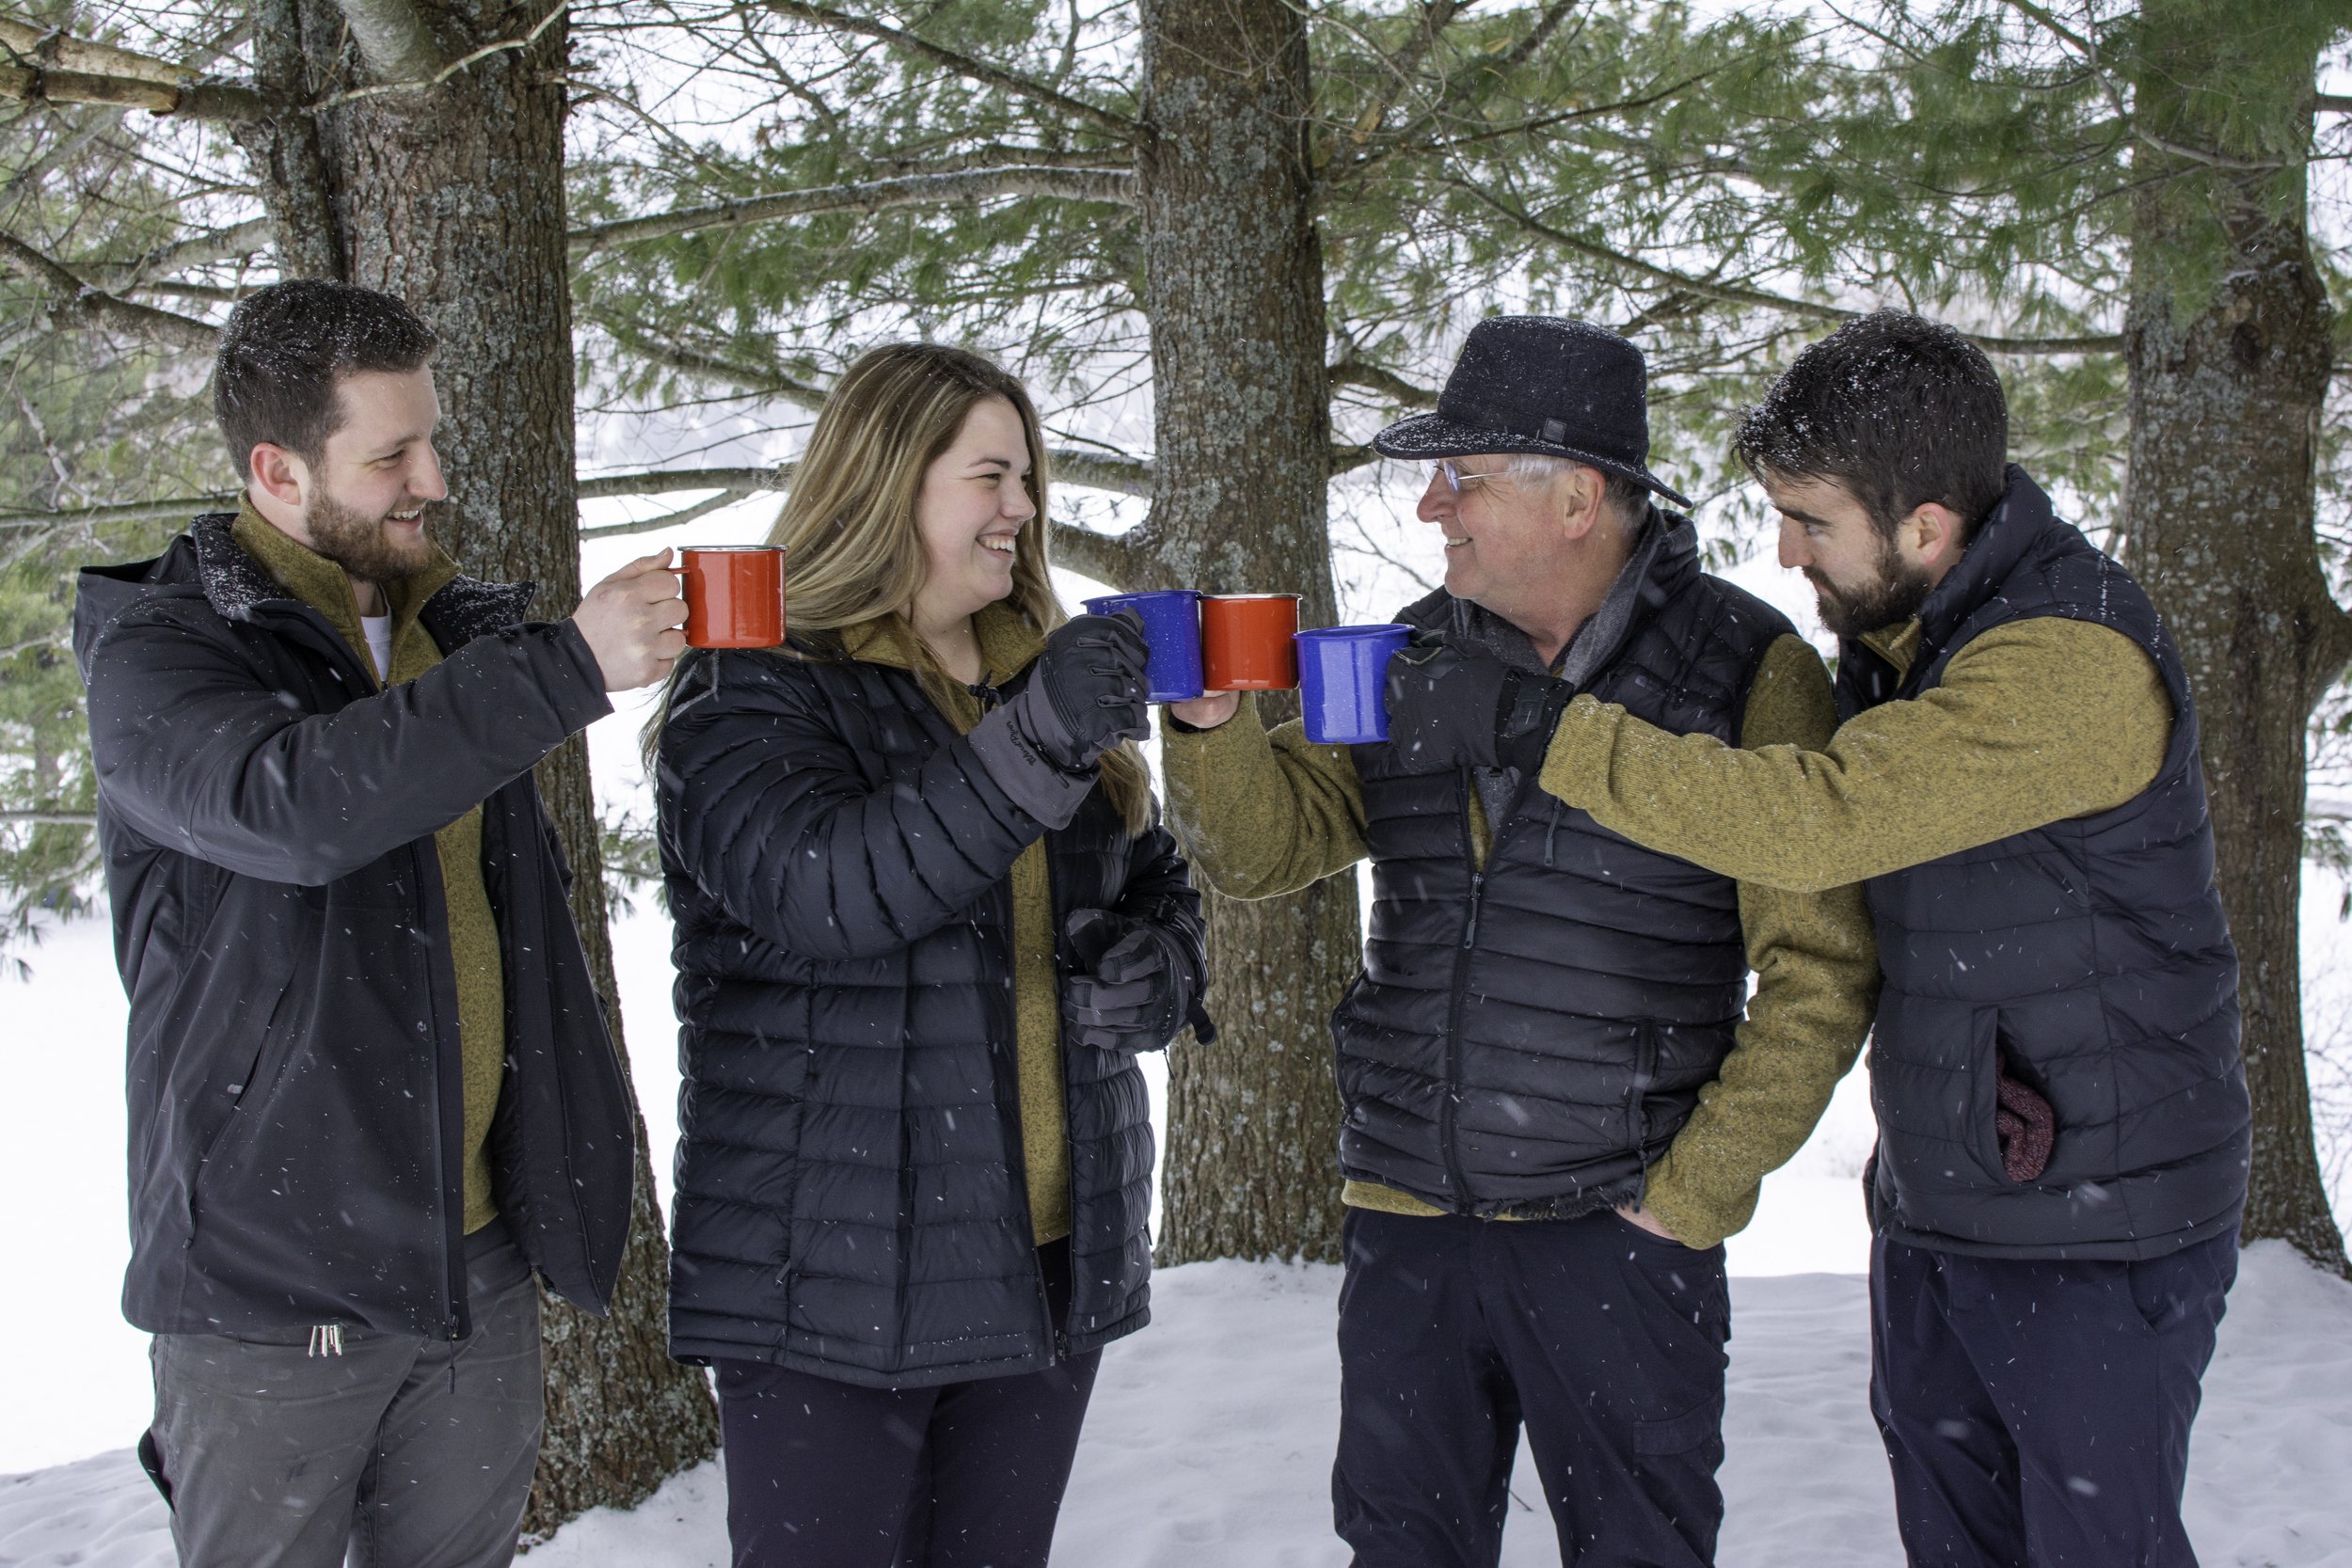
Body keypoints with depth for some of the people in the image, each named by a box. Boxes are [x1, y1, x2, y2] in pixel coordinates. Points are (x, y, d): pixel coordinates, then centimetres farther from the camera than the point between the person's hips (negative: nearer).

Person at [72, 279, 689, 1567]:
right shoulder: (156, 651, -9)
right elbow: (290, 803, -32)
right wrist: (567, 669, -32)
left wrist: (567, 1164, 18)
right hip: (274, 1278, -5)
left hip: (477, 1257, 6)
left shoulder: (457, 629, 11)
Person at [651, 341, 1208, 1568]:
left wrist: (1157, 970, -1)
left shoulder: (1047, 674, 13)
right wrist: (1035, 747, -33)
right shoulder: (750, 690, -6)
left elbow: (1158, 891, 22)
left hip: (1051, 1269, 6)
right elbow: (820, 890, -25)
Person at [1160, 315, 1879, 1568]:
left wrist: (1695, 1195, -9)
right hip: (1405, 1220, 5)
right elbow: (1270, 843, 7)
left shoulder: (1746, 673, -8)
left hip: (1618, 1230, -4)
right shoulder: (1414, 660, 7)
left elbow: (1819, 972, -8)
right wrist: (1212, 721, -13)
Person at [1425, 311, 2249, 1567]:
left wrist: (1538, 727, -27)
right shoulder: (1887, 634, 5)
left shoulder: (2076, 663, -23)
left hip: (2100, 1238, -8)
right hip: (1933, 1217, 8)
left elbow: (1811, 823, -31)